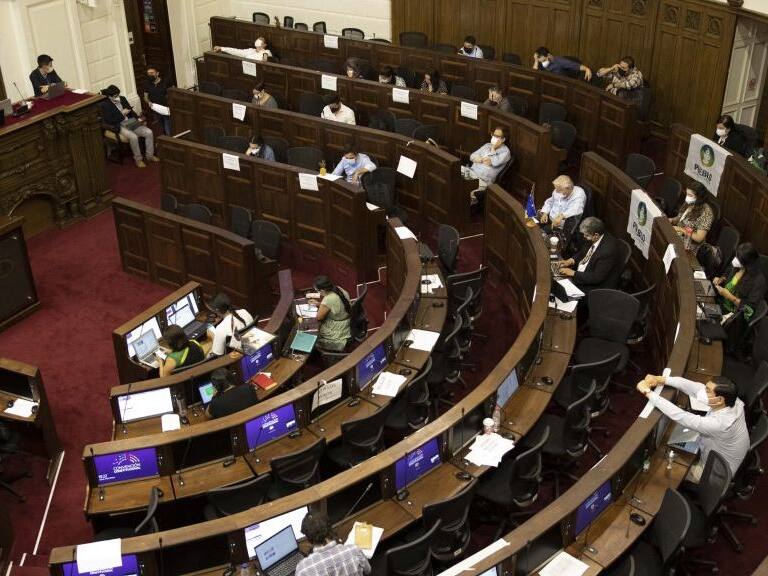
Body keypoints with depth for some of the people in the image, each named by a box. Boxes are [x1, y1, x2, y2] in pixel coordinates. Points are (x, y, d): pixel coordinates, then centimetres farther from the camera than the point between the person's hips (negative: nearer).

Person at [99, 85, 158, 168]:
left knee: (149, 133, -14)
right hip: (119, 126, -6)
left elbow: (131, 111, 19)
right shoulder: (105, 105, -7)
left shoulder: (122, 99, 11)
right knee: (133, 137, -34)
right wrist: (122, 114, -12)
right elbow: (109, 121, -14)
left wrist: (138, 118, 0)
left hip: (131, 122, 6)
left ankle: (150, 155, 0)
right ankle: (138, 159, -16)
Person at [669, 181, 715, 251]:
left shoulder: (706, 212, -18)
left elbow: (699, 238, -20)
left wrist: (682, 230, -24)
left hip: (688, 246, -8)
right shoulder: (689, 204, 3)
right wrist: (671, 220, -2)